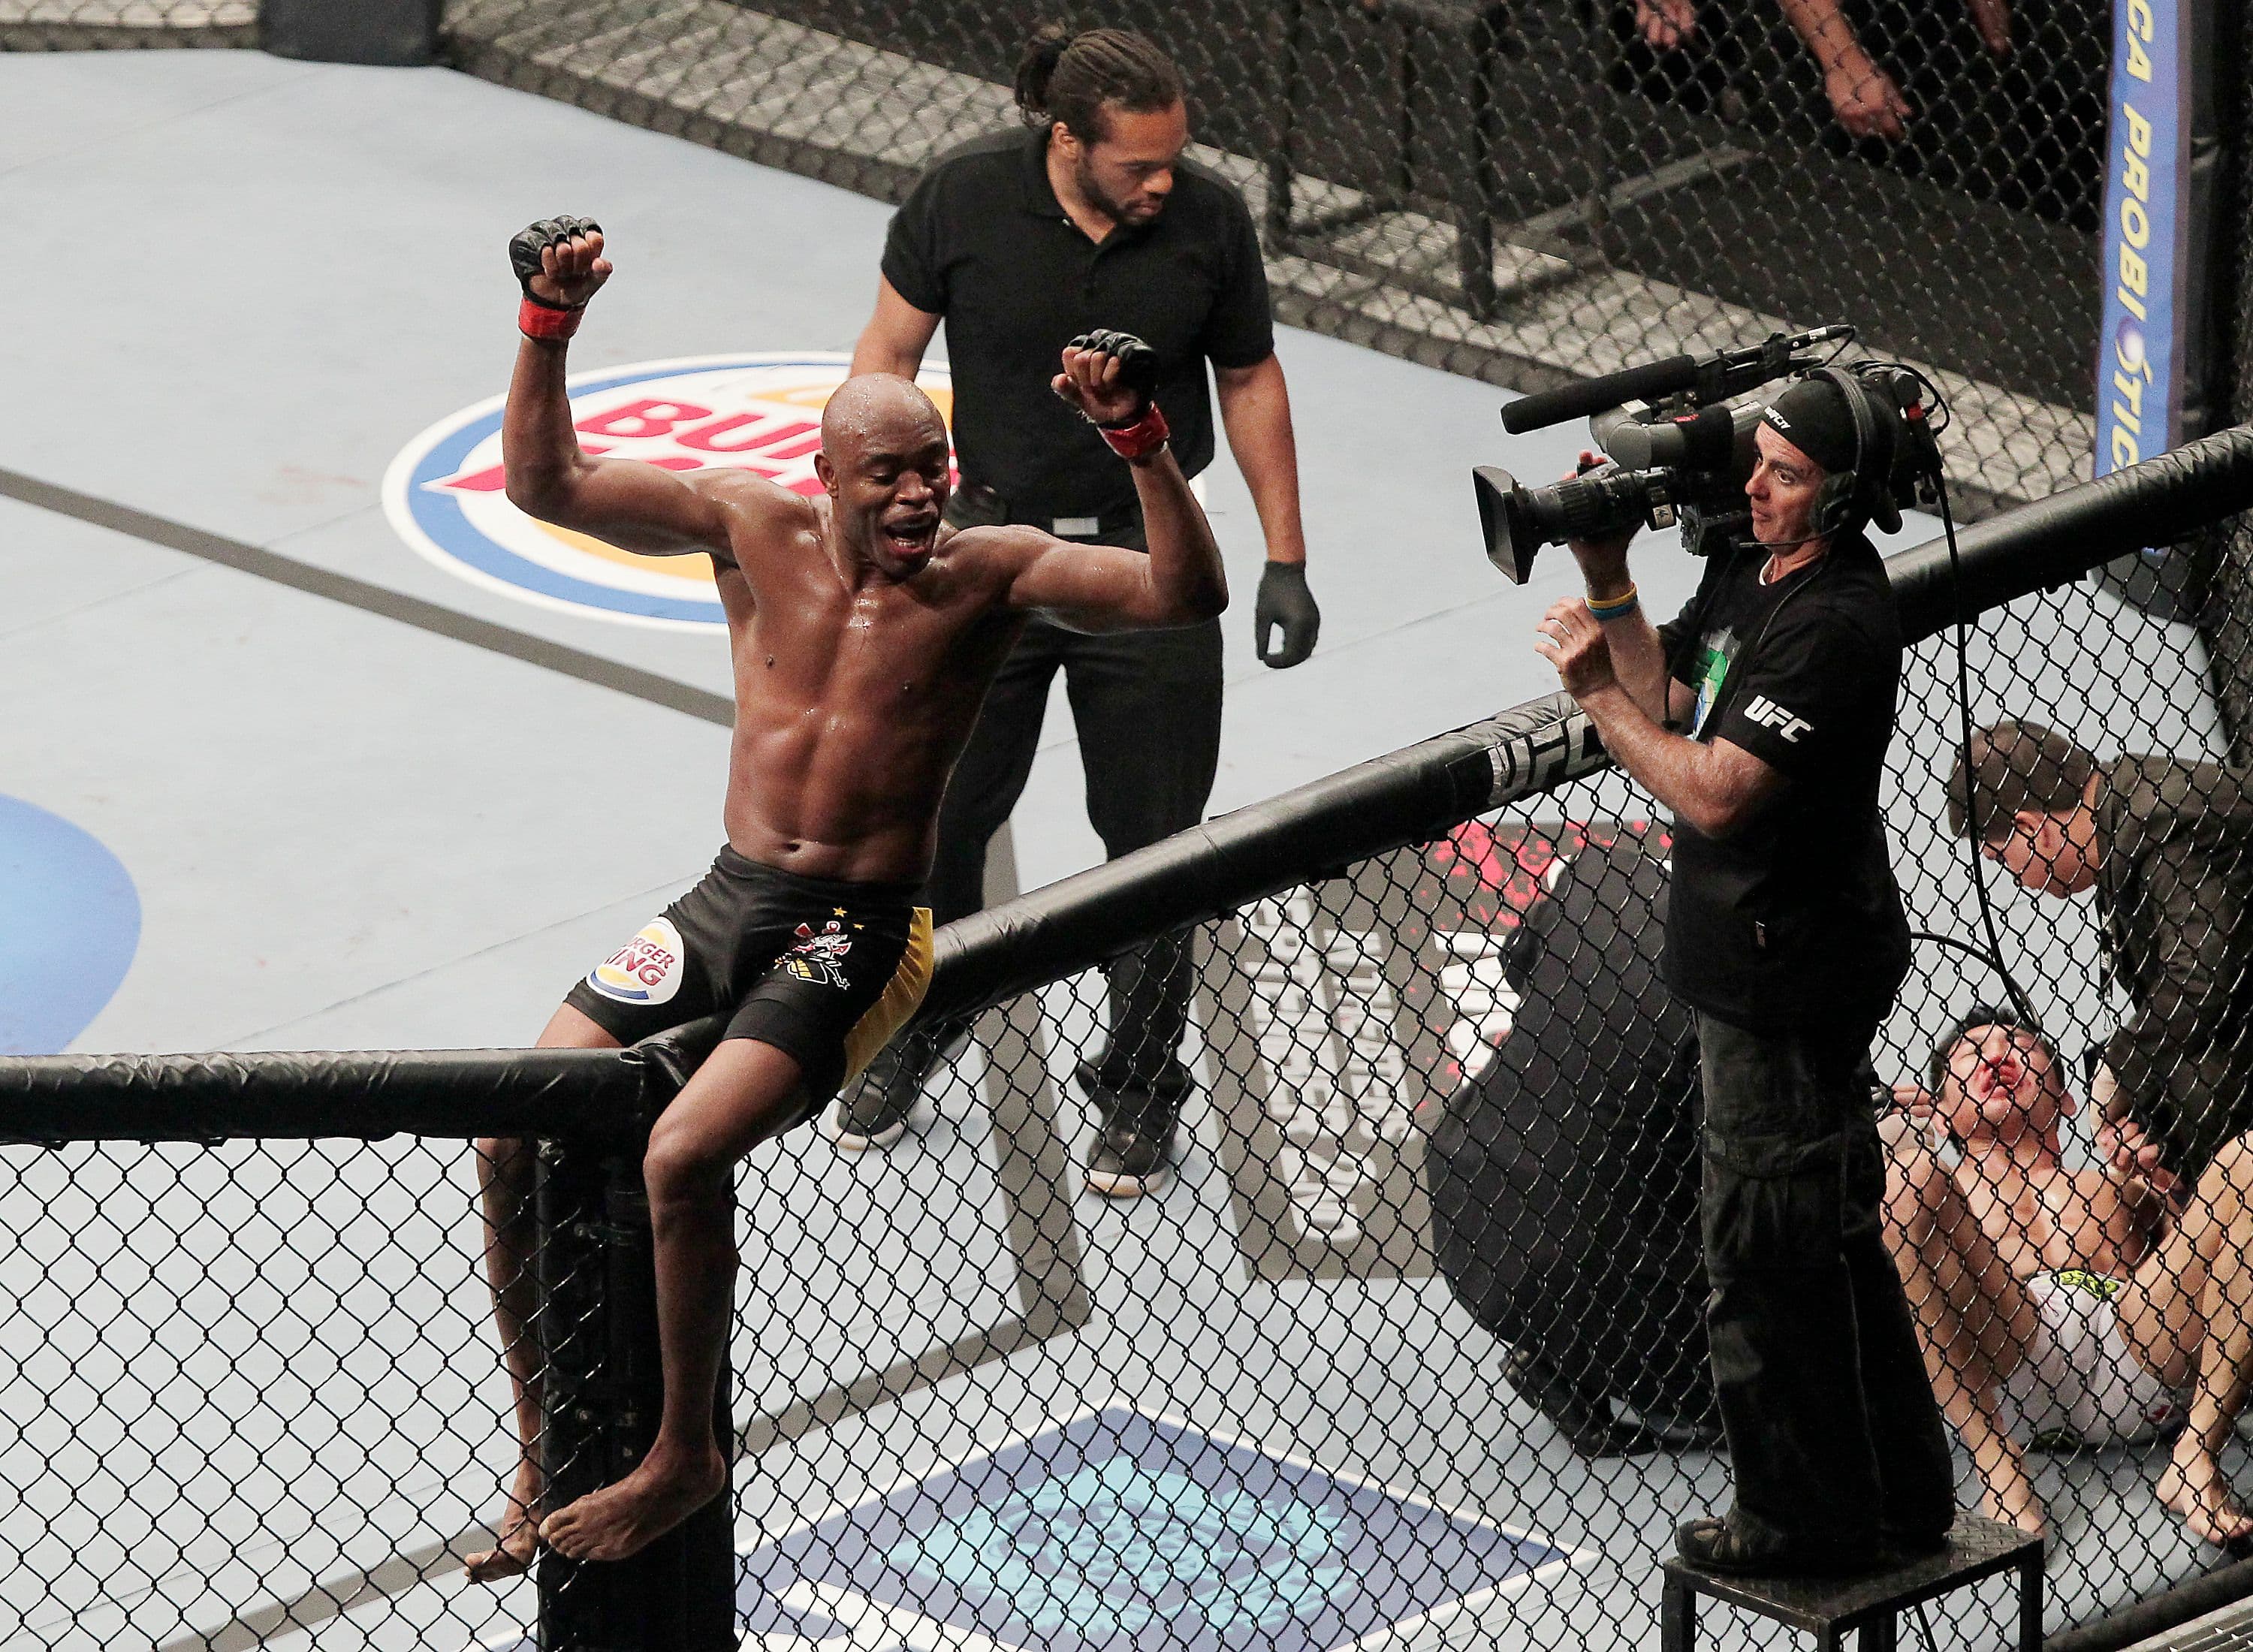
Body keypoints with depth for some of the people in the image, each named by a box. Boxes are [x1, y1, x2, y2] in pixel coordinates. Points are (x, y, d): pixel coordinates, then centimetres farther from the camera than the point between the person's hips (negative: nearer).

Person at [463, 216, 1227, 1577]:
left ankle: (686, 1457, -4)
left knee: (683, 1156, -26)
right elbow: (545, 484, 5)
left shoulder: (990, 573, -8)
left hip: (859, 935, -5)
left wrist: (1141, 439, -33)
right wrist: (549, 330, -10)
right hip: (728, 902, 5)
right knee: (519, 1137, -8)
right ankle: (547, 1453, 10)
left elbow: (1188, 595, -20)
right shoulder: (756, 525, 1)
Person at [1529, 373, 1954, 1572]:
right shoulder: (1749, 567, 6)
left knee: (1764, 1247, 0)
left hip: (1788, 981, -11)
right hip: (1758, 961, 11)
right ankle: (1898, 1495, 32)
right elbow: (1668, 700, 12)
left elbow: (1713, 792, -27)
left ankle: (1809, 1519, 13)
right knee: (1832, 1234, 20)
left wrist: (1594, 689, -18)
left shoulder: (1836, 624, -25)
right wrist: (1607, 580, 0)